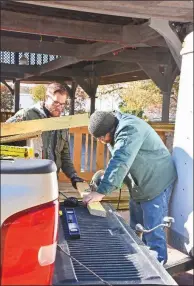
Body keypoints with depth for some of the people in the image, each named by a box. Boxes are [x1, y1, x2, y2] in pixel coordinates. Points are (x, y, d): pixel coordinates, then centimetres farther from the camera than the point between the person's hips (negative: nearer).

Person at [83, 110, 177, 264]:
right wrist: (103, 177, -11)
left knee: (152, 230, -4)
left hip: (156, 183, -10)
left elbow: (120, 162, -38)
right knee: (136, 227, 18)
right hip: (139, 185, 10)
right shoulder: (115, 131, 1)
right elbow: (117, 160, 5)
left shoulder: (130, 129, -30)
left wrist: (101, 192, -40)